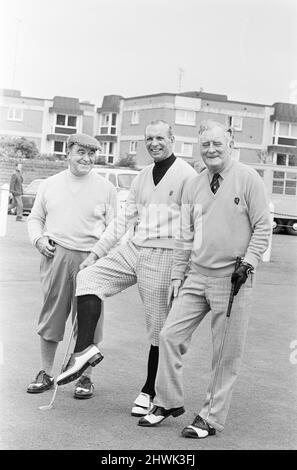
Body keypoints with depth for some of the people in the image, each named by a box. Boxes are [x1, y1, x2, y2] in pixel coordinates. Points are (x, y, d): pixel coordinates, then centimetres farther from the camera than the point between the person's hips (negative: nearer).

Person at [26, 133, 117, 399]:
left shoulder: (106, 188, 5)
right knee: (51, 315, 6)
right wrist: (38, 240, 0)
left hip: (91, 258, -2)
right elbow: (35, 218, 19)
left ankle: (85, 377, 15)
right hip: (55, 256, 2)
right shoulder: (50, 185, 11)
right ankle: (46, 373, 19)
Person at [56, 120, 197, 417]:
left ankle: (149, 393, 15)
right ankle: (83, 351, -15)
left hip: (163, 256, -7)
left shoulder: (187, 175, -5)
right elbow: (125, 219, 20)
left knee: (159, 327, 1)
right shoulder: (142, 178, 16)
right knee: (88, 277, -11)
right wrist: (97, 252, 16)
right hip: (134, 248, 7)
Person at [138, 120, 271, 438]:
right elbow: (185, 237, 14)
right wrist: (177, 276, 13)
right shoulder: (193, 186, 10)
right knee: (170, 336, 1)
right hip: (196, 274, 5)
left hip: (232, 279, -5)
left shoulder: (247, 178, -4)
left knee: (226, 355, 2)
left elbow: (262, 227, -4)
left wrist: (248, 263, -13)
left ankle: (211, 418, 15)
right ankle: (168, 402, 19)